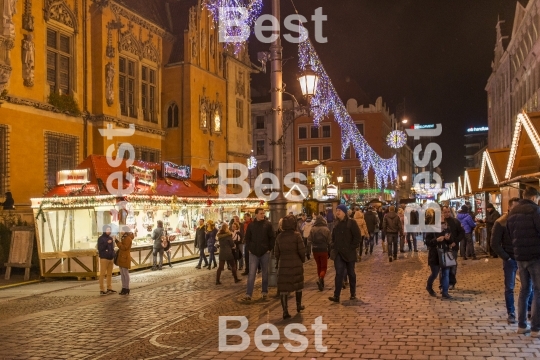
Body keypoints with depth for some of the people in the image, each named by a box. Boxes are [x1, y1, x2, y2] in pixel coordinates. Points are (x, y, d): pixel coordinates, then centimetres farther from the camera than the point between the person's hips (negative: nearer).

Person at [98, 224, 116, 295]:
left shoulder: (110, 238, 14)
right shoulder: (101, 238, -5)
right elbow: (99, 248, -14)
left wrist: (114, 257, 14)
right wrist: (106, 243, -22)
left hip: (111, 258, 7)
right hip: (104, 258, -7)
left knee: (110, 274, 9)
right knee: (102, 274, -4)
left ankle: (109, 288, 16)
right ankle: (102, 290, -3)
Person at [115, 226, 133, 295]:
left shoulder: (128, 238, -13)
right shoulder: (124, 237, 17)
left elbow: (124, 247, -22)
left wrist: (118, 242, -22)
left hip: (125, 258, -10)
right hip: (121, 258, 10)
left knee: (125, 273, -5)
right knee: (122, 274, 11)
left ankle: (127, 289, 0)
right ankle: (124, 288, 17)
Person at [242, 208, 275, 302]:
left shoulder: (267, 224, -2)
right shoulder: (251, 225, 2)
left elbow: (272, 237, 0)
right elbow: (247, 238, 9)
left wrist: (270, 248, -5)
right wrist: (248, 249, 1)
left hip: (265, 253, 0)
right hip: (253, 253, 0)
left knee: (265, 273, 11)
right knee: (251, 274, -4)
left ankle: (265, 292, 24)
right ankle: (248, 295, -5)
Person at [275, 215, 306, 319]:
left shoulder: (279, 237, 1)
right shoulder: (296, 235, -9)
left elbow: (276, 252, 4)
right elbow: (302, 251, -11)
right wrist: (302, 260, 7)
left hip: (283, 265, 2)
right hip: (296, 264, -1)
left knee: (284, 288, 2)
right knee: (298, 285, 19)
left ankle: (285, 311, -3)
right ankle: (298, 306, 34)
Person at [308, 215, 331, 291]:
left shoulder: (313, 229, -6)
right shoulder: (326, 229, -9)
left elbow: (309, 241, -7)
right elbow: (329, 241, -7)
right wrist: (329, 250, 4)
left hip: (315, 250, 2)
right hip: (324, 250, -2)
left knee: (319, 266, 19)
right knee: (324, 267, 6)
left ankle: (321, 282, 23)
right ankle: (320, 279, -20)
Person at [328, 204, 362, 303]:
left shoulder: (351, 223, -9)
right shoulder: (337, 223, 9)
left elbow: (357, 237, -12)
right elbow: (333, 237, 19)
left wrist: (352, 247, -14)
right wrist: (333, 247, 9)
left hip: (349, 253, -4)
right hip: (338, 253, 4)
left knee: (351, 273, 10)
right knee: (339, 273, -3)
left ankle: (353, 294, 24)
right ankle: (336, 296, -6)